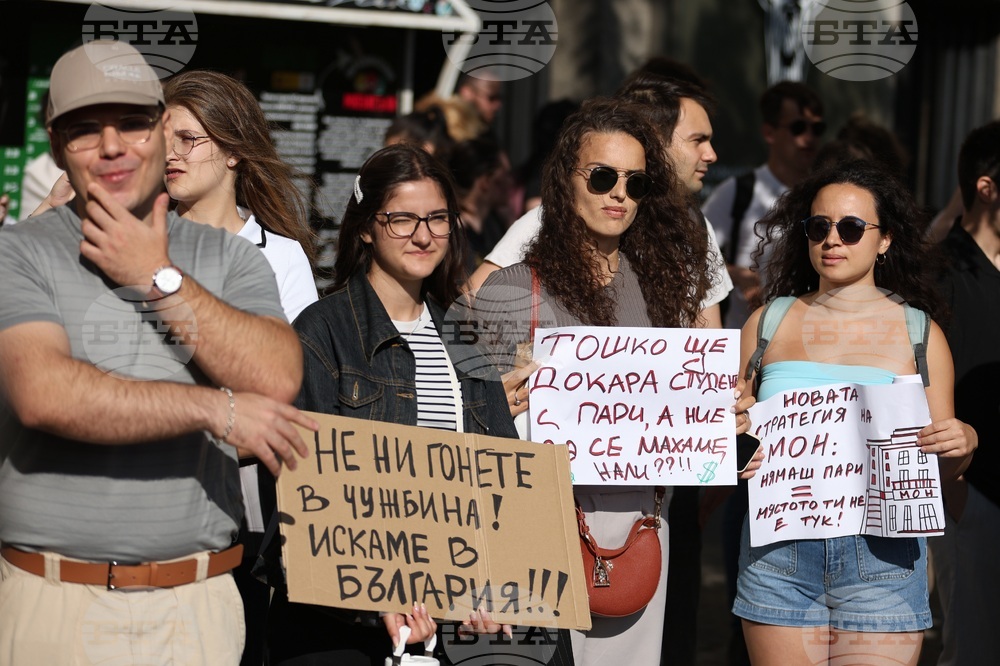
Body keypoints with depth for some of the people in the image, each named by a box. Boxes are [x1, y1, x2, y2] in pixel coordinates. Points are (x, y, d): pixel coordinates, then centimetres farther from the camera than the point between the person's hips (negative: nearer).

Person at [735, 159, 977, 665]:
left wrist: (963, 444, -12)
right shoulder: (768, 323, 9)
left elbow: (943, 469, 9)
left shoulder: (919, 334, 7)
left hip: (883, 551, -1)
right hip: (778, 551, 1)